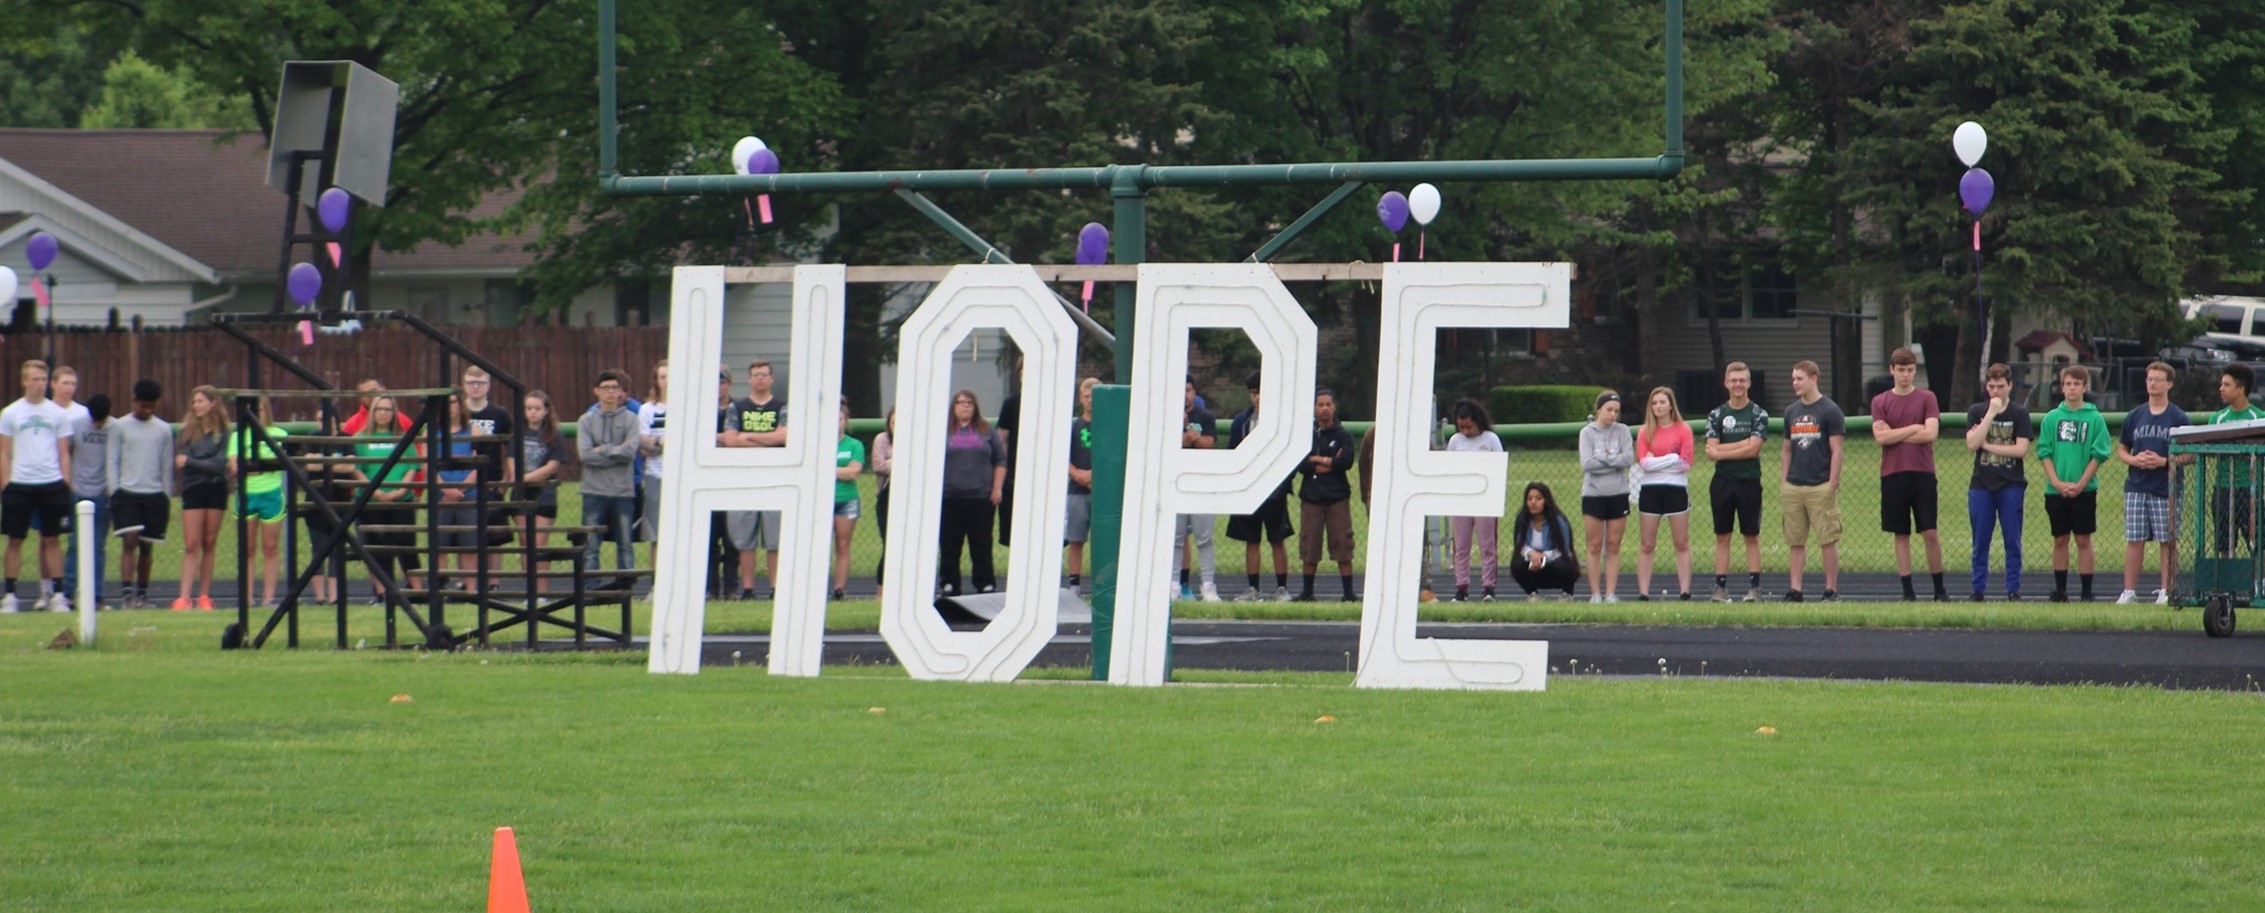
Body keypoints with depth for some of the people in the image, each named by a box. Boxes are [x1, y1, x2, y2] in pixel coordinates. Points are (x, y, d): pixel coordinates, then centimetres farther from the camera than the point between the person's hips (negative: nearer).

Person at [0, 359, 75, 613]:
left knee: (52, 540, 2)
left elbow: (64, 453, 10)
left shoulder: (58, 414, 8)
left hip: (52, 484, 1)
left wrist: (66, 485, 2)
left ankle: (56, 594, 4)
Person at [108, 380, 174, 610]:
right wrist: (114, 492, -5)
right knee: (129, 541, -14)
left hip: (155, 495, 2)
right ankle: (127, 593, -18)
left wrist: (167, 498, 11)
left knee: (147, 547, 6)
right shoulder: (120, 427, 4)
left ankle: (142, 594, 15)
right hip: (127, 492, -2)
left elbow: (167, 466, 14)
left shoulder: (164, 429, 10)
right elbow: (112, 461, 4)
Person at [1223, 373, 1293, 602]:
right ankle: (1253, 590, 10)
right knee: (1251, 541, 5)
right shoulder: (1241, 421, 9)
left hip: (1274, 491, -3)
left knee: (1278, 540, 0)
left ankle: (1282, 588, 5)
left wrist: (1283, 482, -10)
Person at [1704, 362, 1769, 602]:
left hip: (1749, 483, -2)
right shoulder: (1716, 415, 7)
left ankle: (1754, 586, 5)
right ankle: (1721, 587, 6)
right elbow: (1711, 452, -3)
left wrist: (1721, 450, -9)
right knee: (1722, 537, 5)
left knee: (1752, 537, 3)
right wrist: (1742, 445, -12)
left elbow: (1753, 448, -11)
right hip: (1722, 483, 2)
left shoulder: (1758, 414, 0)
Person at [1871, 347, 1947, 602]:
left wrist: (1894, 435, -6)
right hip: (1892, 475, 1)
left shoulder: (1927, 398, 4)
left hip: (1922, 474, -1)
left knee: (1930, 533, -3)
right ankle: (1907, 591, 8)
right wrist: (1913, 428, -6)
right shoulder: (1880, 402, 7)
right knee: (1901, 535, 4)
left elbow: (1930, 433, -8)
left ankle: (1939, 589, 6)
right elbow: (1880, 436, -5)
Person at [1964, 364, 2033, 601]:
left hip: (2011, 485, -1)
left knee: (2012, 541, 1)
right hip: (1981, 485, 1)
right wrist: (1991, 414, -12)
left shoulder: (2019, 414, 2)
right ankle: (1978, 590, 9)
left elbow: (2021, 449, -8)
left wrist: (1987, 445, -8)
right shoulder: (1977, 412, 6)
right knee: (1980, 541, 3)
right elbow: (1972, 444, -8)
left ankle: (2013, 590, 6)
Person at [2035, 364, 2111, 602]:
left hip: (2084, 490, -2)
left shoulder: (2095, 418, -1)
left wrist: (2080, 484, -12)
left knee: (2083, 540, -1)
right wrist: (2057, 482, -9)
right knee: (2060, 540, 6)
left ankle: (2087, 591, 2)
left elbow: (2099, 455, -3)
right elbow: (2044, 452, 3)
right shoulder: (2052, 418, 5)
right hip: (2056, 490, 2)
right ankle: (2060, 589, 12)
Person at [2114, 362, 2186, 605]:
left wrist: (2163, 461, -15)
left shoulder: (2178, 418, 0)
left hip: (2166, 490, -3)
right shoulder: (2134, 417, 10)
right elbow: (2121, 450, 15)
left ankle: (2166, 591, 5)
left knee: (2168, 541, 0)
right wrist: (2135, 460, -6)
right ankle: (2129, 591, 4)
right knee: (2134, 540, 1)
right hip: (2136, 488, 3)